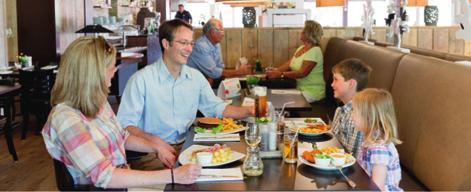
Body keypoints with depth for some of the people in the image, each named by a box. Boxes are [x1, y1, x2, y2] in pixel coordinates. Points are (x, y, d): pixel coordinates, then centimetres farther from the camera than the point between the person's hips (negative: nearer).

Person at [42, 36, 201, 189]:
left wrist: (157, 147, 1)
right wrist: (172, 176, -30)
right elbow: (104, 176, -29)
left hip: (123, 179, 7)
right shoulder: (66, 118, -22)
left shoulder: (98, 102, 2)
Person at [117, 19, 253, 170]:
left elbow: (217, 107, 15)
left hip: (186, 146, 6)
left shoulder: (196, 77, 11)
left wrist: (249, 111, -1)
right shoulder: (141, 79, -9)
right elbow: (125, 123, -12)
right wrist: (154, 141, -28)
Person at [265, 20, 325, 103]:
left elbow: (302, 73, -23)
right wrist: (275, 70, -9)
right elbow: (289, 64, 8)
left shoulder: (314, 51, -15)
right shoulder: (301, 48, 13)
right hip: (299, 87, 8)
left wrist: (280, 74, -26)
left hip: (311, 92, -8)